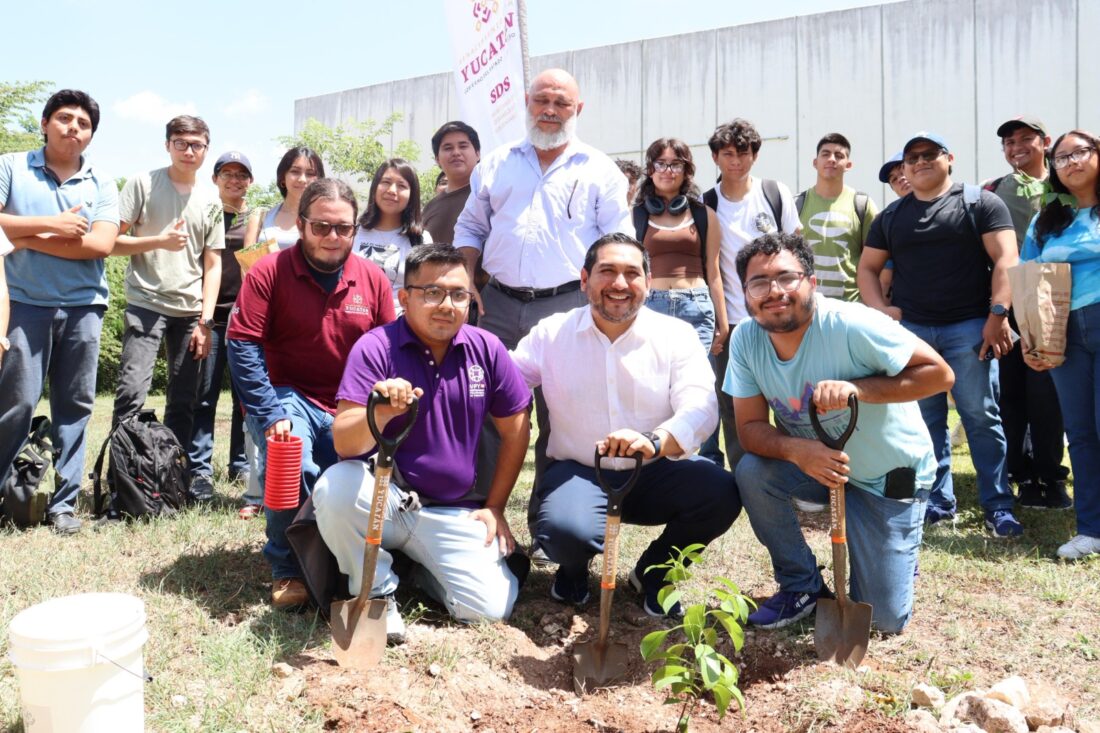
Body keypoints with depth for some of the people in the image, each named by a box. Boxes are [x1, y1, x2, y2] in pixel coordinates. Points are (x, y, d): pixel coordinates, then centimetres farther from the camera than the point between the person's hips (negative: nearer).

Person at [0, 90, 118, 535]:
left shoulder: (101, 184, 7)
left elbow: (101, 244, -6)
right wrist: (52, 224, -13)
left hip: (83, 305, 2)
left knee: (74, 405, 5)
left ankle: (64, 502, 13)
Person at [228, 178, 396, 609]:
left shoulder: (372, 278, 3)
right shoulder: (269, 273, -7)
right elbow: (243, 347, -12)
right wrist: (271, 415, -20)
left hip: (350, 410, 3)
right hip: (290, 398, -3)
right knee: (293, 464, -32)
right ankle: (287, 570, -5)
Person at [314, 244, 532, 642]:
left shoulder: (486, 349, -3)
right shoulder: (376, 348, -11)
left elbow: (515, 430, 8)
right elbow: (344, 444, -20)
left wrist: (494, 508, 6)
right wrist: (379, 414, -42)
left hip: (454, 512, 2)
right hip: (384, 500, -2)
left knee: (493, 608, -15)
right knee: (336, 487, -34)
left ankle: (425, 571, 19)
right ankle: (377, 589, -6)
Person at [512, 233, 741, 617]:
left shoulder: (676, 335, -3)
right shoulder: (551, 333, 1)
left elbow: (700, 407, -17)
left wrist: (654, 441, -39)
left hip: (656, 473, 2)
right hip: (578, 472, -1)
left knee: (721, 492, -26)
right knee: (565, 530, -34)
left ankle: (653, 572, 7)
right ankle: (574, 567, 11)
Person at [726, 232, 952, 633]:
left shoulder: (852, 325, -28)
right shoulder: (746, 339, -14)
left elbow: (939, 373, -23)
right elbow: (750, 427, -13)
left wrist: (856, 388, -35)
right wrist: (797, 450, -33)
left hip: (888, 474, -4)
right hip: (814, 463, 4)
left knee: (885, 620, -5)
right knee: (752, 471, -27)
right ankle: (802, 586, -3)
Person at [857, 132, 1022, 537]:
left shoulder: (980, 203, 3)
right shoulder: (891, 216, 14)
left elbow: (1004, 259, -4)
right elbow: (867, 267, 17)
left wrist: (998, 313, -14)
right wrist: (879, 309, 2)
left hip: (969, 326, -3)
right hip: (910, 329, 3)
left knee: (981, 416, -2)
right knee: (925, 421, 7)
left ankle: (998, 506, 6)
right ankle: (938, 500, 17)